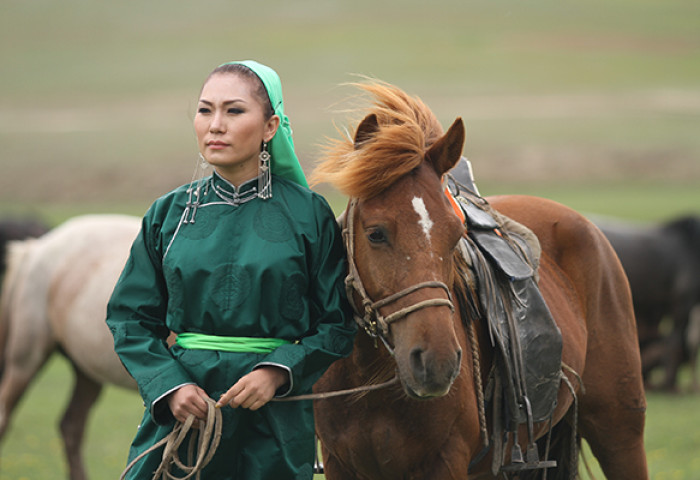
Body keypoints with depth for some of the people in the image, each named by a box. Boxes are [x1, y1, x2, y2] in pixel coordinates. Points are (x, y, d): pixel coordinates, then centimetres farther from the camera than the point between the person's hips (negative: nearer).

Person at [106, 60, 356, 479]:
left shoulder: (308, 214, -2)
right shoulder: (168, 214, 4)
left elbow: (338, 325, -1)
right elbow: (130, 318, 5)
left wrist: (278, 371, -16)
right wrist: (169, 384, -11)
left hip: (273, 417, -1)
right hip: (180, 410, 2)